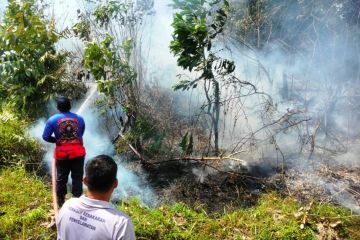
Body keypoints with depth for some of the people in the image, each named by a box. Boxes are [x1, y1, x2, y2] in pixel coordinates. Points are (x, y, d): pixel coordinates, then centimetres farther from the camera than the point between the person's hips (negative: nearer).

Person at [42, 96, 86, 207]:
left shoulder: (52, 120, -5)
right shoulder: (79, 118, 1)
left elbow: (45, 137, -4)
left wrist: (57, 140, 11)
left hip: (62, 153, 0)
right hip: (78, 152, 1)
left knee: (61, 178, 15)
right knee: (77, 178, 10)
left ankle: (60, 202, 26)